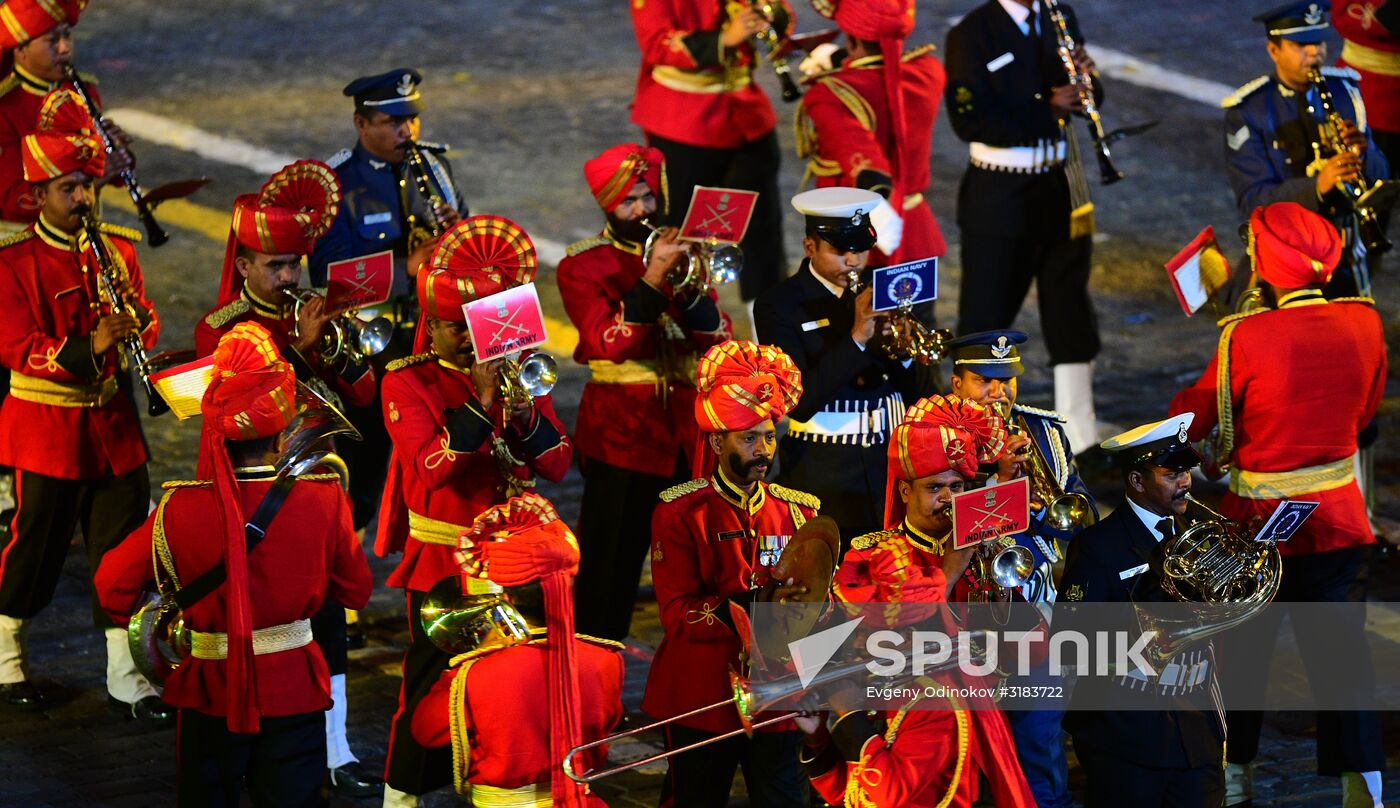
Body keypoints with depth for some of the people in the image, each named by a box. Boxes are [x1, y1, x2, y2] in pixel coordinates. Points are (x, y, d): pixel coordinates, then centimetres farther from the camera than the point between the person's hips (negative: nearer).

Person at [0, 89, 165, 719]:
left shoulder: (118, 249, 5)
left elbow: (147, 322, 10)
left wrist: (135, 327, -15)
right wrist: (88, 347, -31)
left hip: (113, 423, 4)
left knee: (124, 547, 4)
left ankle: (125, 678, 11)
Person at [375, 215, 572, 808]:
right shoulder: (406, 382, -7)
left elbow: (557, 463, 0)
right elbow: (432, 466, -21)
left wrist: (523, 416, -19)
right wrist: (481, 406, -27)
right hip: (441, 562, -4)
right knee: (433, 676, 0)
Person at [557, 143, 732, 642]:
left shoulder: (679, 252, 13)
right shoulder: (582, 266, -2)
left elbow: (720, 338, 4)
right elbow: (607, 342, -17)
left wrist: (687, 288, -13)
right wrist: (652, 279, -24)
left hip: (686, 430, 4)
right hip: (622, 433, -4)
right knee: (610, 568, -3)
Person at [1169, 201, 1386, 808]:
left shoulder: (1246, 339, -23)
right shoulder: (1364, 324, -9)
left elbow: (1192, 418, -9)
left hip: (1261, 523, -3)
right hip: (1340, 519, 3)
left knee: (1241, 651, 15)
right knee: (1340, 651, 9)